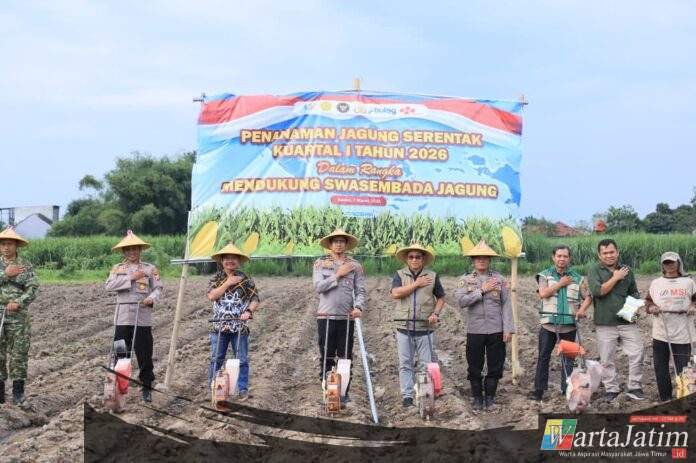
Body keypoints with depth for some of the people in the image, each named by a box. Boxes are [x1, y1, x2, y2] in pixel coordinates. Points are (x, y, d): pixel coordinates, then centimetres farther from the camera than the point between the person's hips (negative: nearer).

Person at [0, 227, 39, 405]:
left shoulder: (25, 265, 3)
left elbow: (33, 288, -5)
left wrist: (18, 302, -17)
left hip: (18, 316, -1)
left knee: (19, 354, 0)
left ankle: (18, 393, 7)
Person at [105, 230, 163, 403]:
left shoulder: (150, 269, 7)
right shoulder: (117, 268, 9)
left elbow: (158, 289, 3)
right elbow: (109, 286, -7)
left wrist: (151, 298, -19)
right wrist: (131, 278, -13)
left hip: (143, 317, -1)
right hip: (123, 317, 1)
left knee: (144, 355, 1)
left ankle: (146, 388, 10)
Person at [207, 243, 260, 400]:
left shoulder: (245, 279, 3)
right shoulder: (216, 279, 7)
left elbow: (255, 299, 0)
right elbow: (211, 296, -9)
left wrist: (249, 311, -19)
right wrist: (228, 283, -12)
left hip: (239, 326, -1)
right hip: (219, 326, 1)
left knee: (242, 360, 2)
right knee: (216, 359, 4)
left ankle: (243, 389, 11)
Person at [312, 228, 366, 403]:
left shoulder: (355, 265, 8)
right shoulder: (320, 263, 6)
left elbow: (361, 291, 4)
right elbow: (318, 287, -7)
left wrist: (358, 307, -14)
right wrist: (338, 275, -9)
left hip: (347, 317, 1)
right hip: (326, 316, -1)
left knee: (346, 356, 3)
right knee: (326, 356, 2)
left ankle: (344, 392, 10)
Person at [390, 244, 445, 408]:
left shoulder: (432, 276, 7)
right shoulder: (400, 275, 5)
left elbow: (440, 298, 12)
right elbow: (395, 293, -11)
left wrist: (436, 313, -5)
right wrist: (416, 284, -10)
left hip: (425, 328, 0)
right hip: (404, 327, 0)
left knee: (425, 364, 1)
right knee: (405, 364, 3)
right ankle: (407, 396, 7)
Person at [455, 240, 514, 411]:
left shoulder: (499, 279, 4)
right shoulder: (466, 280, 4)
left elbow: (506, 305, 1)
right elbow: (461, 301, -11)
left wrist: (508, 329, -5)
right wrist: (482, 291, -13)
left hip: (496, 330, 0)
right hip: (475, 331, 0)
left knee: (495, 366, 5)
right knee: (475, 367, 6)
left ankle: (490, 397, 20)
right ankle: (477, 397, 20)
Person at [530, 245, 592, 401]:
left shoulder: (577, 278, 7)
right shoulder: (545, 275, 3)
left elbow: (588, 297, 7)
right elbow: (543, 294, -12)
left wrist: (582, 309, -12)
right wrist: (560, 284, -10)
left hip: (569, 325, 1)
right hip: (548, 323, -1)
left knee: (568, 358, 6)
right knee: (543, 357, 3)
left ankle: (567, 389, 14)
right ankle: (539, 389, 8)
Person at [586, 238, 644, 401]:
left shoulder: (626, 270, 10)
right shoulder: (594, 270, -2)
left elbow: (634, 292, 20)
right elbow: (597, 291, -17)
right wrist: (616, 278, -12)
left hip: (627, 320, 3)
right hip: (605, 322, -3)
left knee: (637, 353, -2)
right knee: (607, 359, 4)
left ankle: (634, 387, 10)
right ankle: (611, 389, 17)